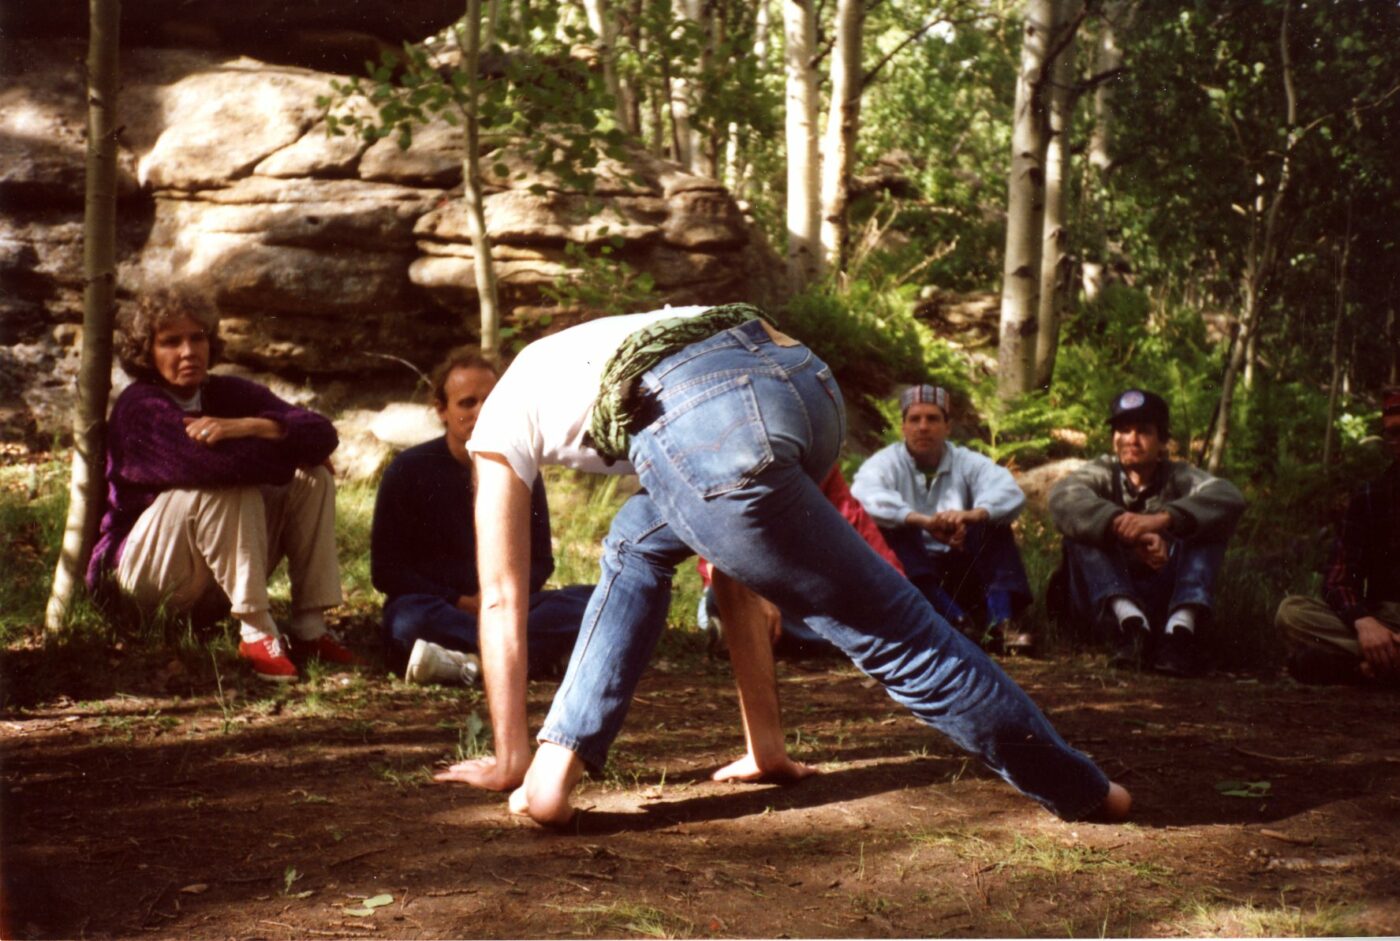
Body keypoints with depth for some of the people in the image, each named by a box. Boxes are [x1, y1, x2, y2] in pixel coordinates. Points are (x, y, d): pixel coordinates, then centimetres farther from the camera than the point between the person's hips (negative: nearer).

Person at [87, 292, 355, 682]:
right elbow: (218, 462, -36)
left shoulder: (229, 393, 0)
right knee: (229, 487, -30)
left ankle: (309, 629, -15)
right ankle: (255, 632, -29)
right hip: (142, 567, -7)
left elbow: (323, 434, -13)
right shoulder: (140, 408, -19)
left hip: (222, 566, 7)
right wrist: (293, 456, -19)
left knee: (314, 479, -7)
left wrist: (251, 426, -30)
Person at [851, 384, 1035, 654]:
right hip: (911, 573, -2)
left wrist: (971, 515, -40)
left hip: (960, 569, 2)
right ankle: (958, 621, -42)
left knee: (993, 523, -17)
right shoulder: (886, 463, -2)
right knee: (895, 526, -27)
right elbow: (865, 497, -27)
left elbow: (1011, 493, -18)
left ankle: (1002, 621, -33)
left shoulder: (967, 462, 3)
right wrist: (924, 521, -42)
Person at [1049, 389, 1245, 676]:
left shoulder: (1178, 477, 7)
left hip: (1167, 599, 0)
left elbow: (1230, 498, -17)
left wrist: (1162, 519, -35)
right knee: (1081, 522, -19)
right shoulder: (1103, 473, 6)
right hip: (1105, 601, 0)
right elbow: (1062, 497, -20)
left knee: (1203, 520, -15)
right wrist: (1124, 526, -37)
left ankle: (1181, 625, -37)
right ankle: (1129, 620, -40)